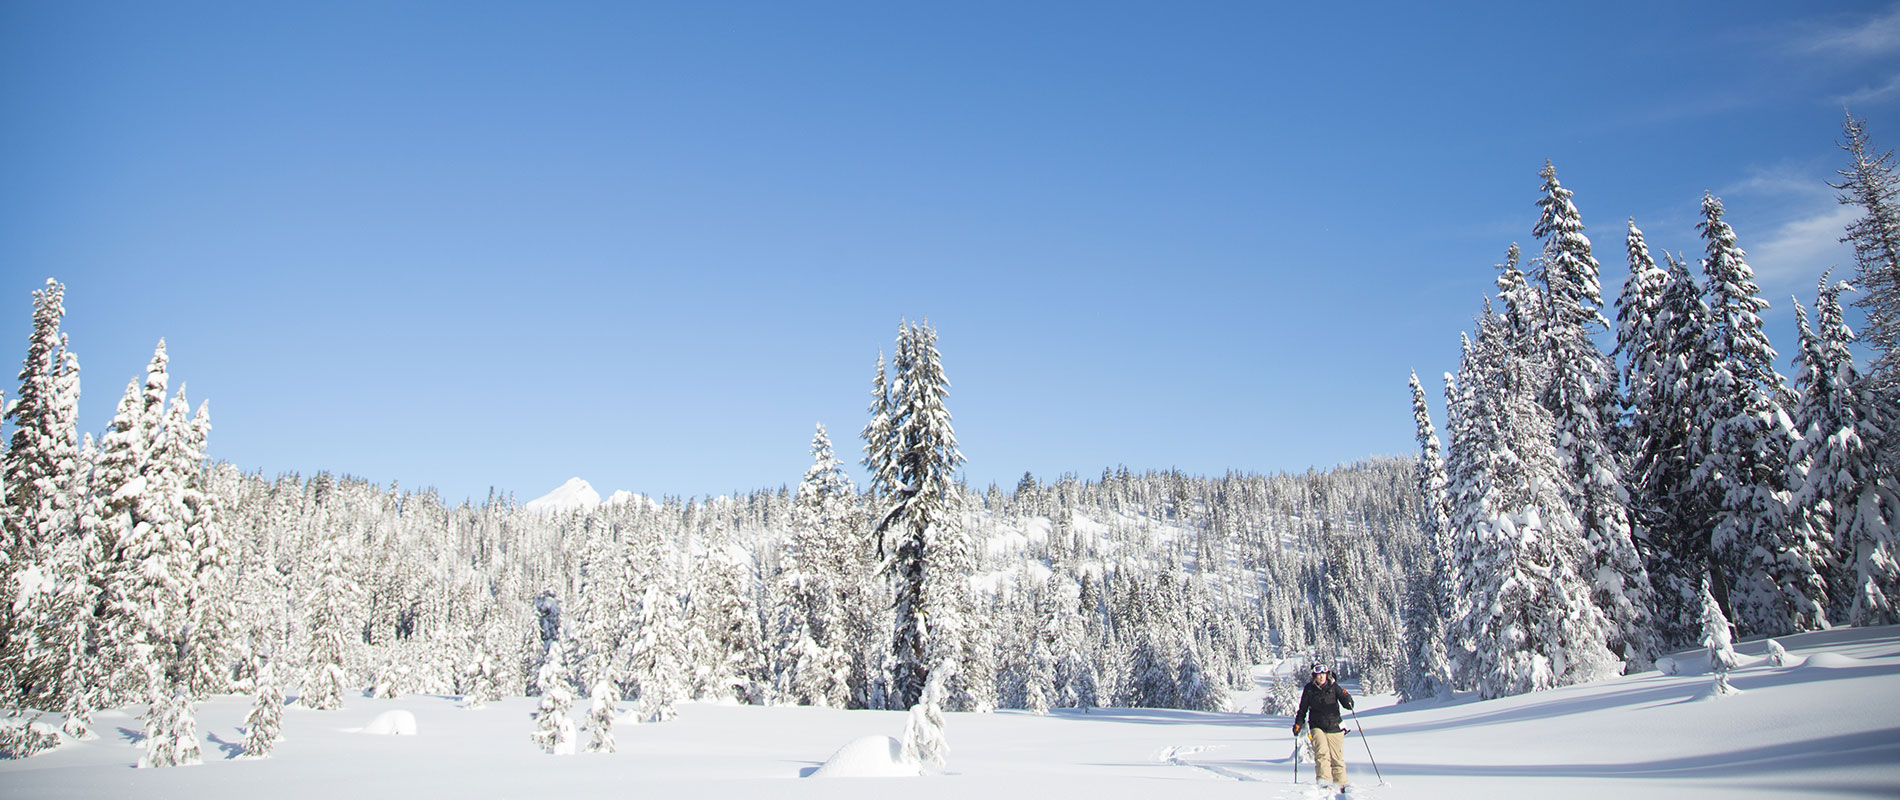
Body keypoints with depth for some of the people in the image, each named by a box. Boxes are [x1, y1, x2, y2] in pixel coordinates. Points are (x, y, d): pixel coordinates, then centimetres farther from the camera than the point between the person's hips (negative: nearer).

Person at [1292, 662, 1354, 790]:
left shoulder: (1333, 686, 0)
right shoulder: (1309, 689, 1)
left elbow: (1348, 705, -1)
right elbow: (1303, 709, 11)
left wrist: (1347, 697, -22)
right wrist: (1298, 723, -1)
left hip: (1334, 728, 1)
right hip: (1317, 726, -1)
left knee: (1337, 759, 5)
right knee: (1322, 752, -24)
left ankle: (1341, 784, 22)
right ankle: (1324, 781, -27)